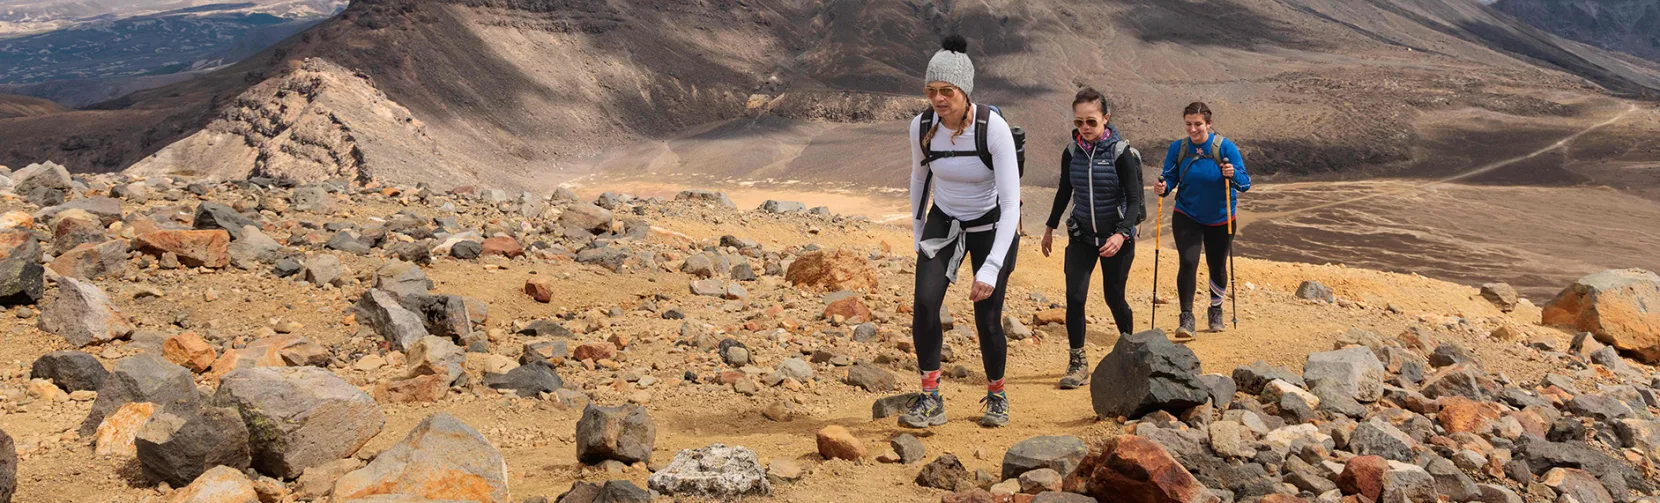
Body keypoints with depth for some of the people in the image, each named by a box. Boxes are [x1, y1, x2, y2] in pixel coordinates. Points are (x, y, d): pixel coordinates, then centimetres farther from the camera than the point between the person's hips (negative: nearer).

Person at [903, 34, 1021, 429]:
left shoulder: (993, 128, -29)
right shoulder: (921, 126, -16)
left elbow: (1011, 202, -29)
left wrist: (990, 269, -36)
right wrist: (918, 236, 10)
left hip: (991, 225, -3)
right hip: (944, 221, 3)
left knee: (987, 320, -3)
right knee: (924, 303, -17)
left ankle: (997, 396, 25)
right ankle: (930, 401, -7)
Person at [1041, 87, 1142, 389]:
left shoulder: (1121, 152, -15)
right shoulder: (1071, 152, -3)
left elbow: (1134, 200, -16)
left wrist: (1121, 234, -31)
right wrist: (1050, 227, 19)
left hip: (1116, 237, -3)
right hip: (1082, 236, 3)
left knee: (1114, 297, 7)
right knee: (1075, 296, -10)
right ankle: (1078, 363, -2)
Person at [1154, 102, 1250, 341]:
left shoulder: (1225, 147, -17)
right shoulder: (1178, 148, -10)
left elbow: (1245, 183, -18)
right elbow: (1170, 178, -6)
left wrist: (1233, 175, -39)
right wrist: (1163, 188, -29)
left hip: (1220, 219, 0)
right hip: (1187, 217, 0)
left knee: (1217, 266, 13)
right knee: (1188, 262, -18)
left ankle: (1216, 312, 38)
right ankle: (1187, 318, -15)